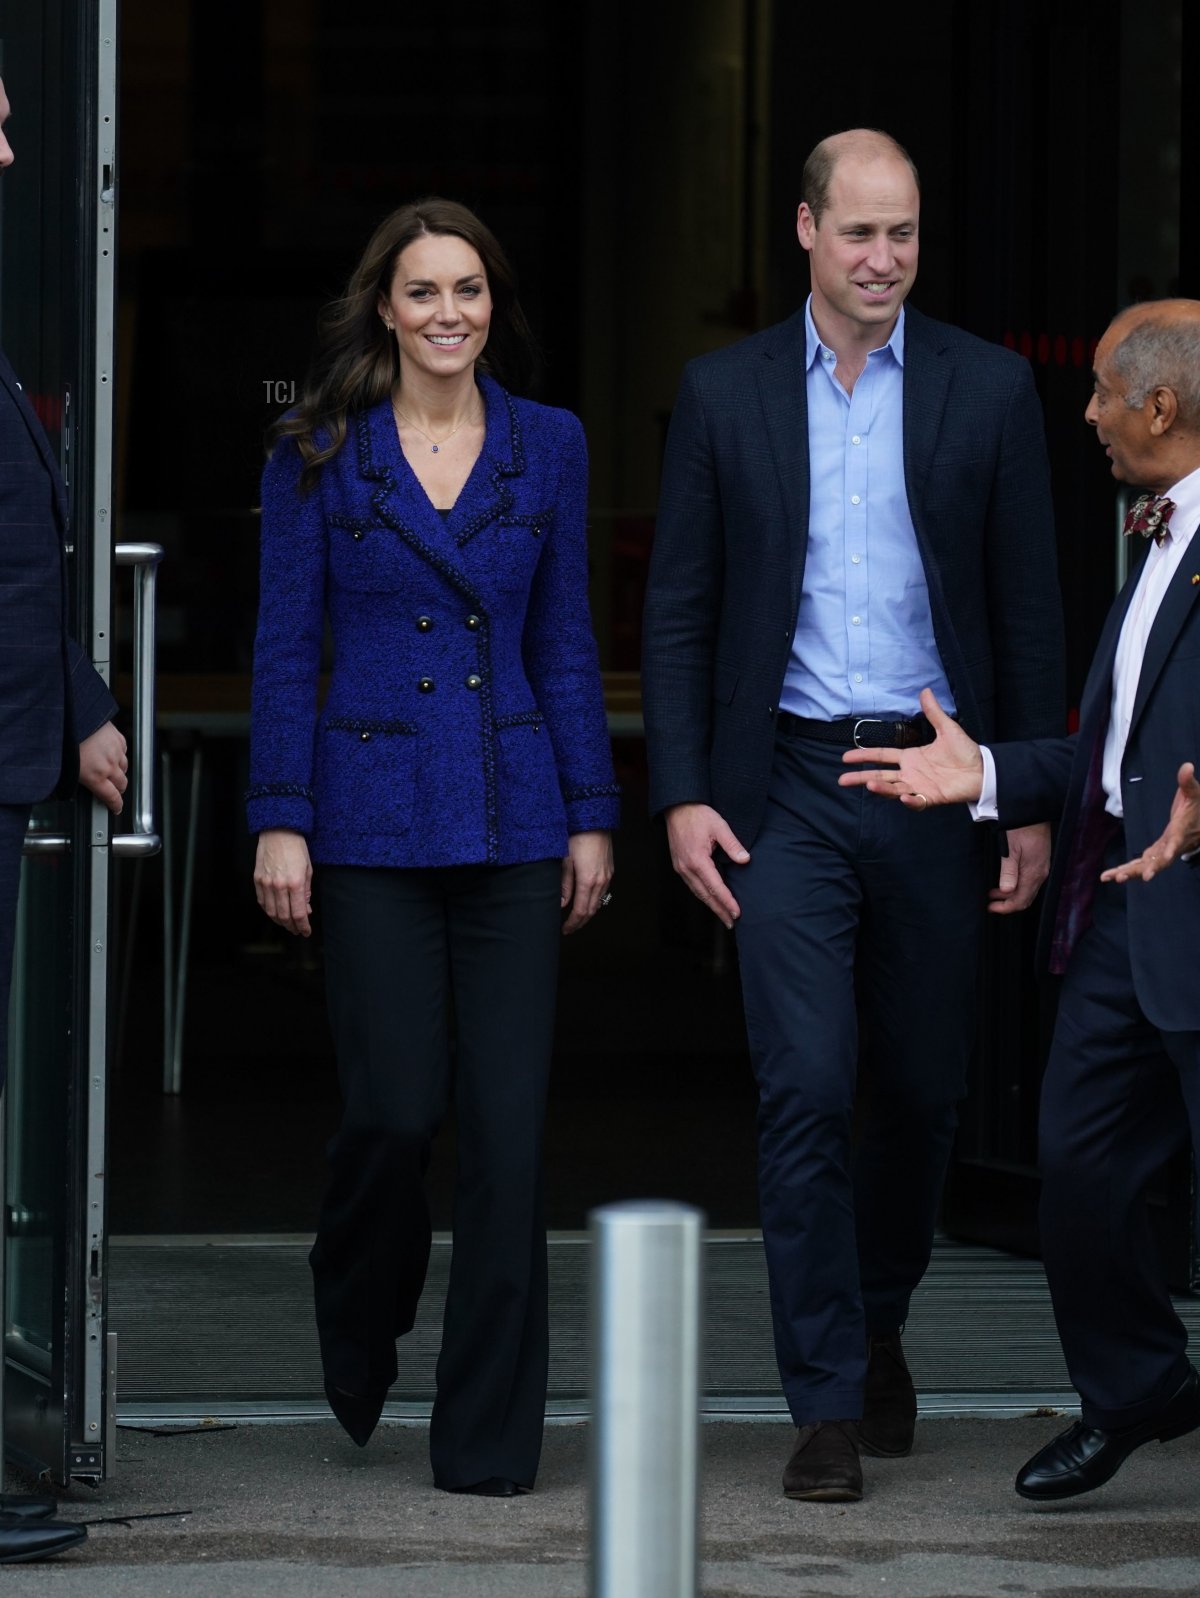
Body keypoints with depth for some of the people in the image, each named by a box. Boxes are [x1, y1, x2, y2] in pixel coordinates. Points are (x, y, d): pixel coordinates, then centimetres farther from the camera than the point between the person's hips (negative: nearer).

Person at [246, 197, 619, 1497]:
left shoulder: (547, 445, 8)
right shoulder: (319, 453, 2)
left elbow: (564, 642, 10)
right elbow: (284, 645, 1)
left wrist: (590, 814, 6)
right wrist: (279, 820, -6)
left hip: (512, 824, 2)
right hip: (371, 821, -2)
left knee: (508, 1124, -2)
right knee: (393, 1110, -6)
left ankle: (488, 1434, 5)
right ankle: (358, 1325, 27)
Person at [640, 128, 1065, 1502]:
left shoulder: (989, 389, 3)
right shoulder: (724, 394, 4)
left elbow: (1029, 606, 5)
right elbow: (678, 609, 6)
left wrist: (1034, 804, 1)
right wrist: (681, 795, -3)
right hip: (787, 789, -1)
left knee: (923, 1090, 10)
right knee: (806, 1093, -8)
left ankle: (877, 1322, 35)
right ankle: (826, 1402, -1)